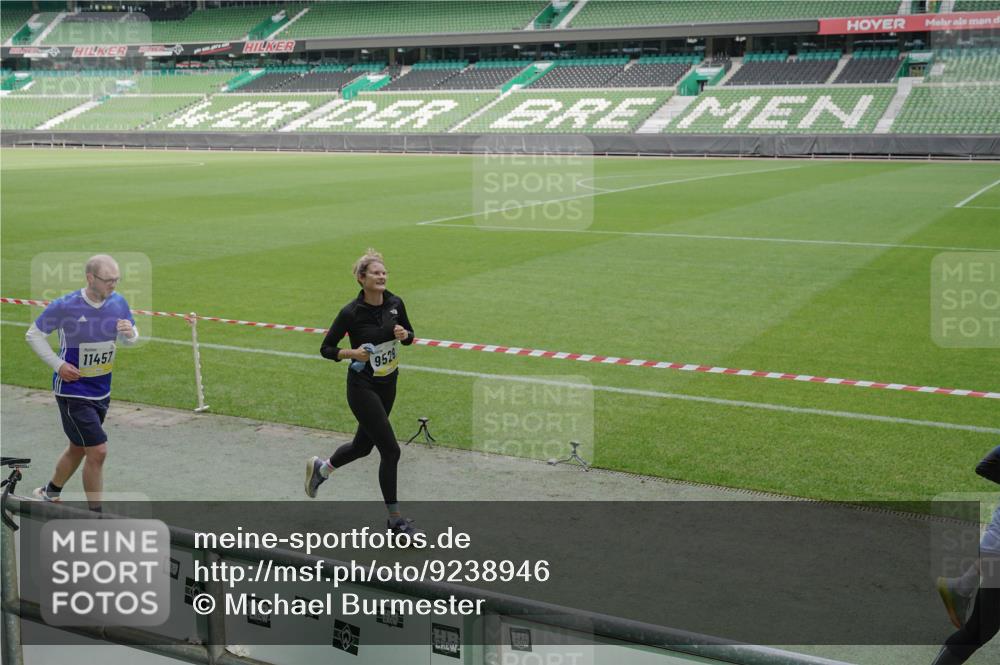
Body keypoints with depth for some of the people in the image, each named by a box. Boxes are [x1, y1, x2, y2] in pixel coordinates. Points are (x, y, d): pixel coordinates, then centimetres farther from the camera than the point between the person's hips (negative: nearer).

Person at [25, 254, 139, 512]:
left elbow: (130, 339, 8)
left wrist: (129, 333, -16)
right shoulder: (65, 306, -18)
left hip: (101, 392, 6)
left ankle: (49, 494, 45)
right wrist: (58, 364, -14)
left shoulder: (118, 303, -5)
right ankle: (96, 516, 4)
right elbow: (33, 334, -4)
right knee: (98, 451, -11)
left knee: (78, 448, 21)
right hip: (73, 391, -6)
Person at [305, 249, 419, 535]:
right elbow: (326, 348, -7)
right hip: (362, 386, -6)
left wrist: (404, 334, -10)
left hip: (388, 384, 6)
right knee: (390, 449, -8)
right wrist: (352, 354, -24)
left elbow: (409, 335, 13)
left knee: (363, 445, 19)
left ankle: (320, 467, 49)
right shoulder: (351, 312, -16)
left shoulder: (395, 303, -2)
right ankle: (395, 518, 6)